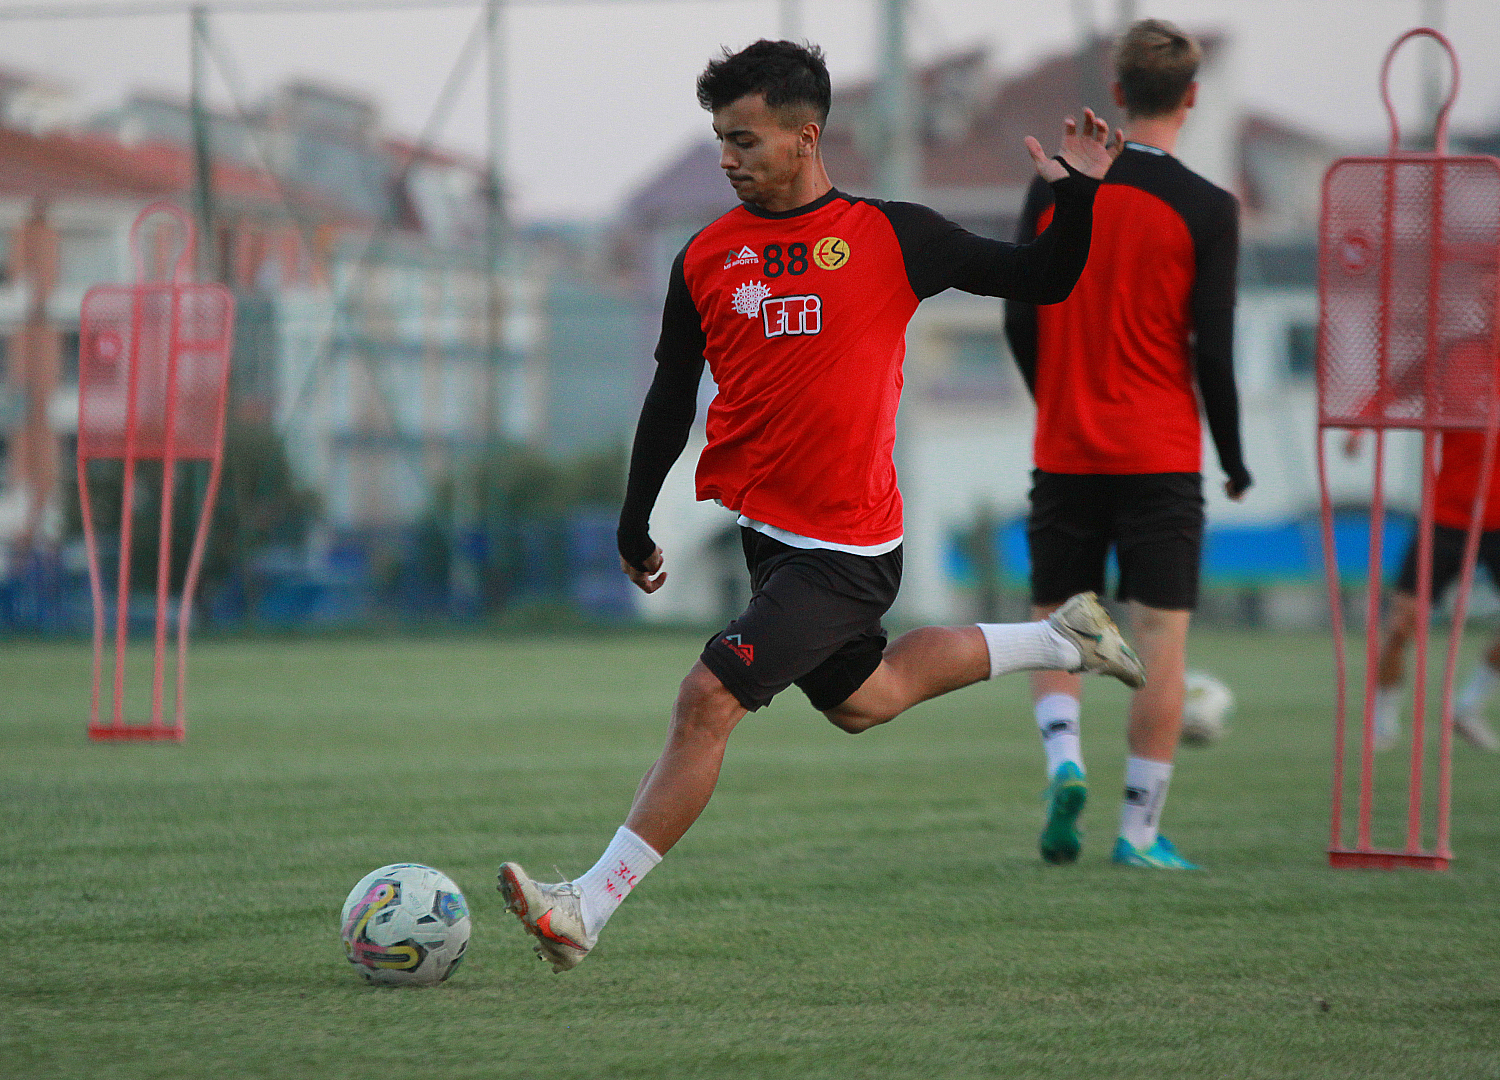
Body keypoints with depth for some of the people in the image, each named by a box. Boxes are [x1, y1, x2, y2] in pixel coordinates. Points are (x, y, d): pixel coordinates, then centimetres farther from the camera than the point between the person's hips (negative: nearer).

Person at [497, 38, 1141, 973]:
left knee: (709, 700, -16)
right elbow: (672, 398, 14)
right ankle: (1059, 640, 41)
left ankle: (588, 909, -12)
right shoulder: (708, 256, 3)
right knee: (861, 701, 22)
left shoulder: (890, 236, -6)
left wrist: (1077, 196, -12)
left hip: (845, 551, -6)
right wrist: (636, 528, 16)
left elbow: (1041, 282, 3)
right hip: (745, 519, 6)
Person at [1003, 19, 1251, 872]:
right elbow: (1213, 349, -8)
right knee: (1162, 643, 1)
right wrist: (1235, 460, 5)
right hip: (1163, 459, -3)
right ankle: (1141, 830, -2)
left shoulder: (1054, 191, 2)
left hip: (1066, 454, 3)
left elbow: (1021, 323, 5)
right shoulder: (1208, 210, -7)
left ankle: (1065, 761, -12)